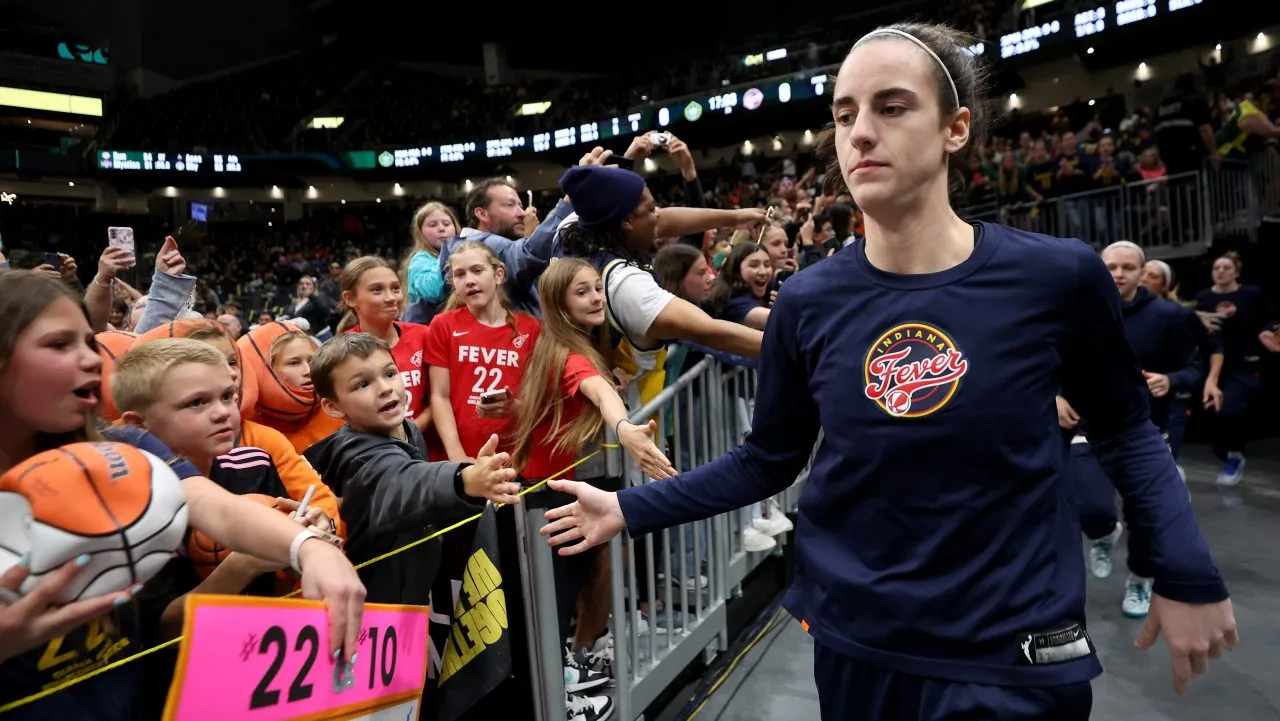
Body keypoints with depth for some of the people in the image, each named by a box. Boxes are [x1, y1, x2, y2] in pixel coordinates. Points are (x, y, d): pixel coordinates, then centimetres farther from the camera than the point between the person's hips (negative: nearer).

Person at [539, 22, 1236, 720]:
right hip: (855, 643, 2)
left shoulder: (1057, 277, -12)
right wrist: (630, 508, -3)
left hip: (1015, 654, -1)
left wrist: (1187, 575, 0)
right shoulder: (808, 302, -9)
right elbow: (765, 460, 0)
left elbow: (1122, 426, 5)